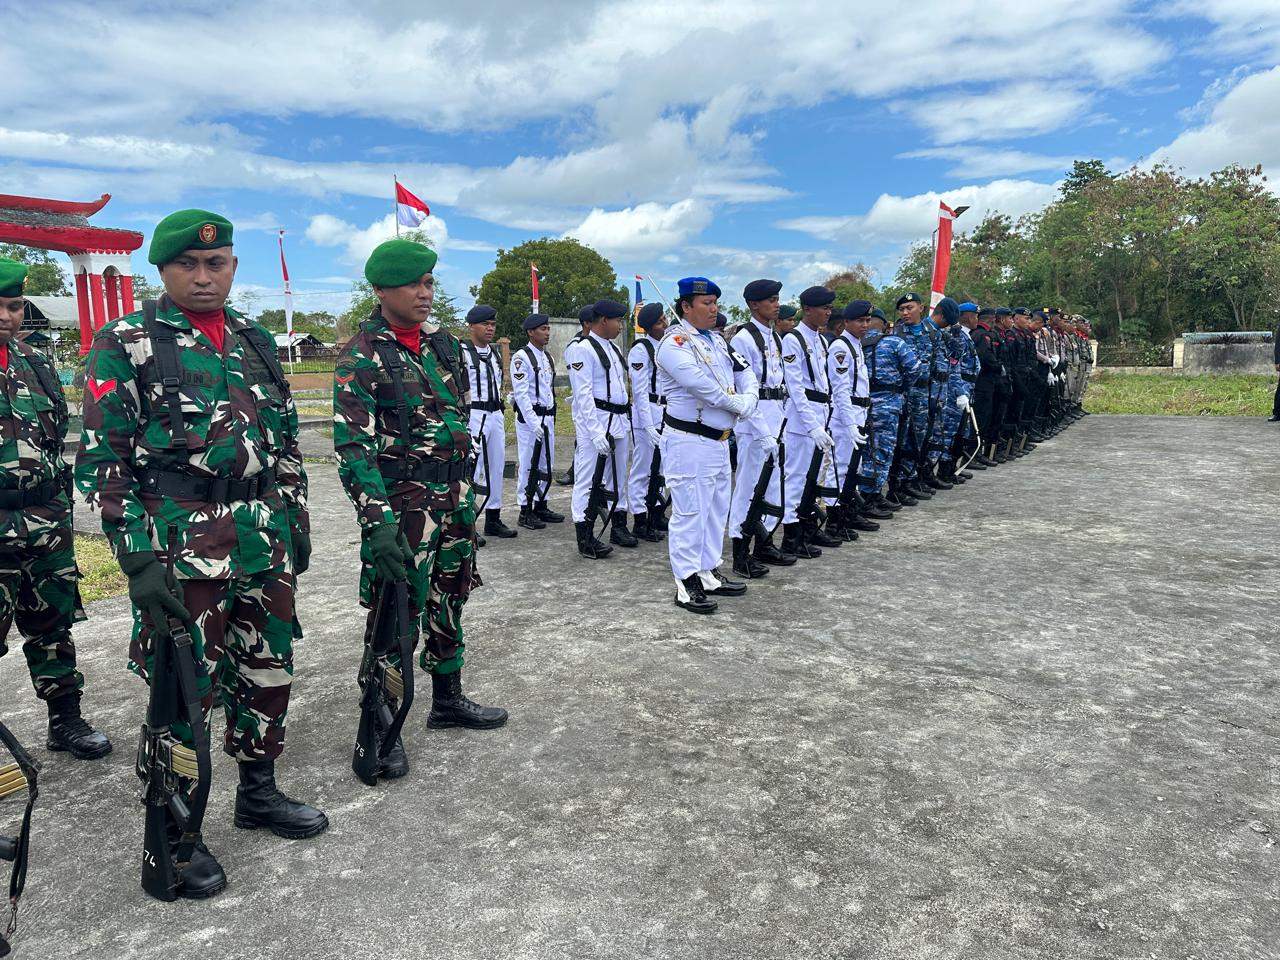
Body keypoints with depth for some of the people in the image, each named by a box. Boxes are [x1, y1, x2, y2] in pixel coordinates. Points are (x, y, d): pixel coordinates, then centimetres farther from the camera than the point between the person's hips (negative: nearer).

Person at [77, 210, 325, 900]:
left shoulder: (255, 341, 12)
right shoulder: (126, 344, -4)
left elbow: (286, 439, 17)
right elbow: (101, 461, -9)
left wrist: (296, 520, 13)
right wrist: (138, 560, -16)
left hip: (266, 539, 6)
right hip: (183, 546, -5)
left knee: (269, 672, 15)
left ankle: (258, 793, 35)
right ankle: (172, 841, 20)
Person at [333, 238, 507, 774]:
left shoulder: (444, 345, 9)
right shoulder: (362, 358, -12)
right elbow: (353, 448, -18)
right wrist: (378, 523, -26)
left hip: (453, 502, 7)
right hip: (401, 509, -7)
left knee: (448, 603, 18)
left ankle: (448, 700, 35)